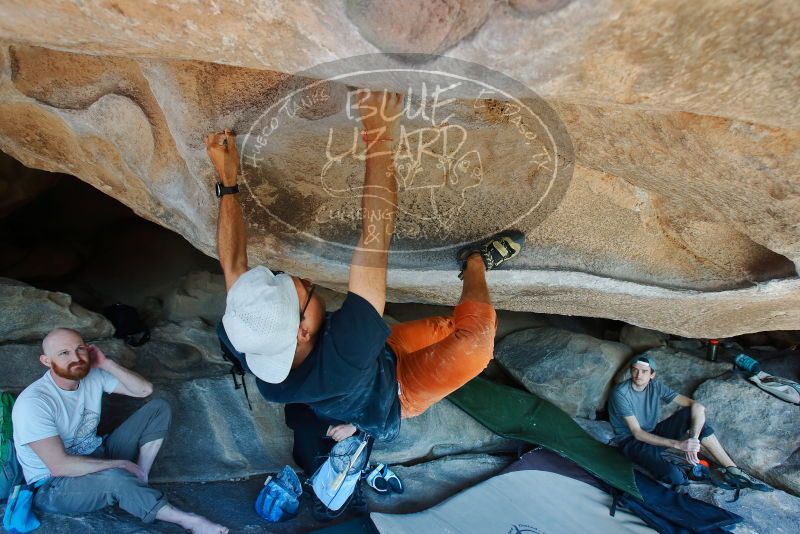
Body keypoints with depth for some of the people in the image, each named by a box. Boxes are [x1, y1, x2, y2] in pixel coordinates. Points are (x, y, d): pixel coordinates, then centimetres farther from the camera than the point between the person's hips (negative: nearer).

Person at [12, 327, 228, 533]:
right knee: (114, 478, -39)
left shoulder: (93, 374, -7)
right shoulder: (33, 403, -24)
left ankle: (138, 484, -12)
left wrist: (106, 363, -17)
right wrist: (120, 464, -21)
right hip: (54, 484, -7)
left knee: (159, 408, -2)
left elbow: (145, 389, -5)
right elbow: (60, 466, -28)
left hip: (97, 456, 7)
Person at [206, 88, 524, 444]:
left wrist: (227, 182, -17)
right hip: (397, 394, -6)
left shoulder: (252, 348, -32)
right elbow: (375, 239, -54)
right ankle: (477, 262, 4)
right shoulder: (340, 359, -50)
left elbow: (233, 265, -17)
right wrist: (380, 143, -50)